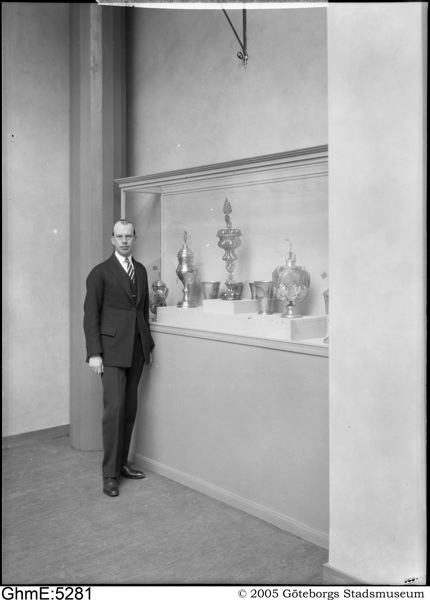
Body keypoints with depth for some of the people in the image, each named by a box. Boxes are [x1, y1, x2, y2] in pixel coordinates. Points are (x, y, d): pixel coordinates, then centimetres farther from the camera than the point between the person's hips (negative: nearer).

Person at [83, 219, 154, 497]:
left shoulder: (141, 270, 14)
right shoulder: (101, 272, -3)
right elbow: (91, 314, -5)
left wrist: (149, 345, 18)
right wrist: (94, 353, -12)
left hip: (137, 349, 5)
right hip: (112, 349, -5)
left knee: (130, 408, 8)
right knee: (114, 407, -9)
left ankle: (122, 462, 21)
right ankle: (110, 473, 0)